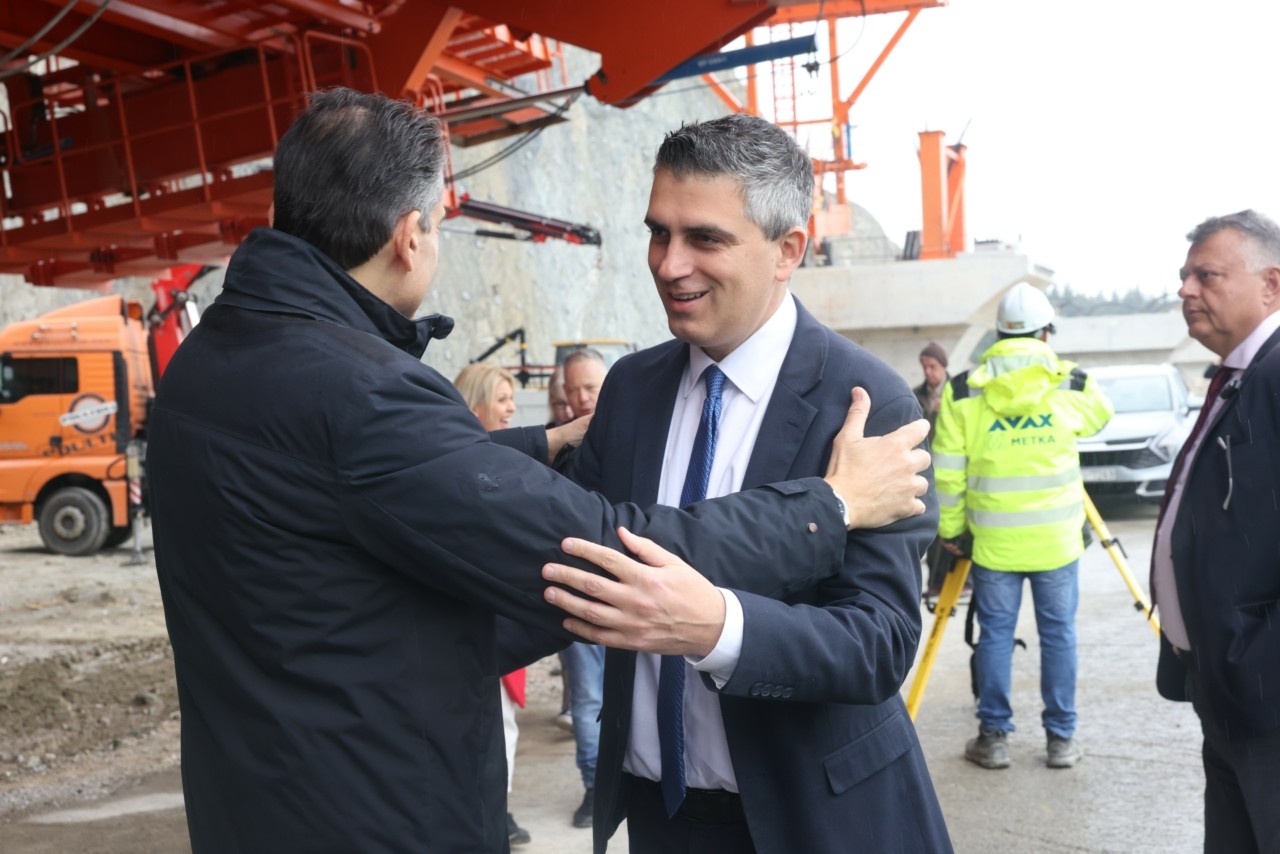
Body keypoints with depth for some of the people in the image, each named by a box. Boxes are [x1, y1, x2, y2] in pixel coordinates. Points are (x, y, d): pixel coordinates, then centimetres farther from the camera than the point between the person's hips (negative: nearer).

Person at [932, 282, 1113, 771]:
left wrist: (950, 528, 7)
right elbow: (1101, 417, 21)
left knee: (996, 633, 9)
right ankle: (1061, 737, 20)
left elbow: (946, 472, -3)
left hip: (993, 541, 0)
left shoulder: (960, 391, -4)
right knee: (1058, 633, 11)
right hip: (1057, 538, 0)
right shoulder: (1071, 383, -2)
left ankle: (993, 737, 15)